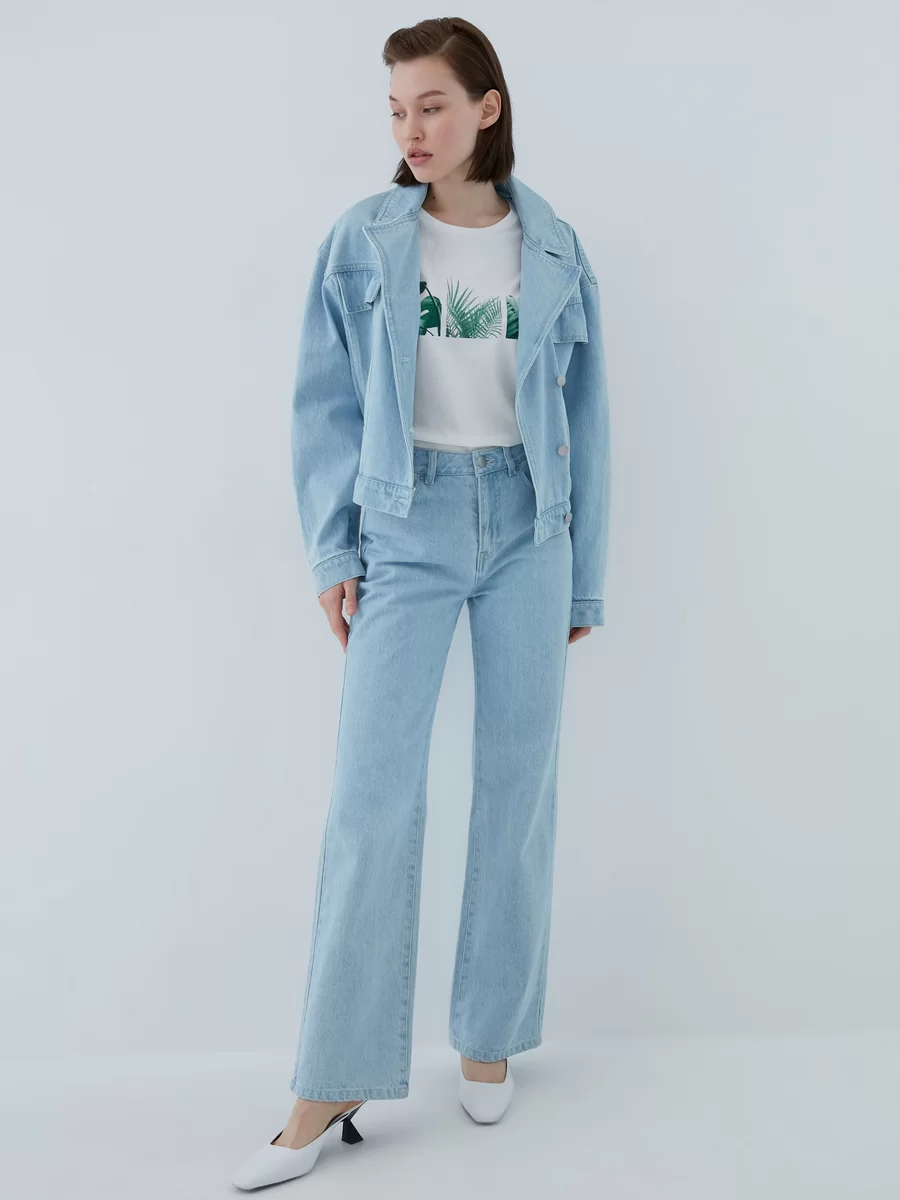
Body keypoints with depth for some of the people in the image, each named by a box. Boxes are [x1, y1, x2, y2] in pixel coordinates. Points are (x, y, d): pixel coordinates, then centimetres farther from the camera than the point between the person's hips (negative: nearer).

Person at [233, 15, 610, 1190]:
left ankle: (488, 1037, 23)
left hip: (527, 526, 2)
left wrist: (584, 578, 7)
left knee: (519, 785, 6)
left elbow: (584, 420, 7)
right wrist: (331, 552, -3)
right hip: (408, 526, -1)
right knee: (372, 798, -6)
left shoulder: (553, 252, 4)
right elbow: (326, 403, 3)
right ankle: (333, 1085, 4)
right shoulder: (363, 241, 1)